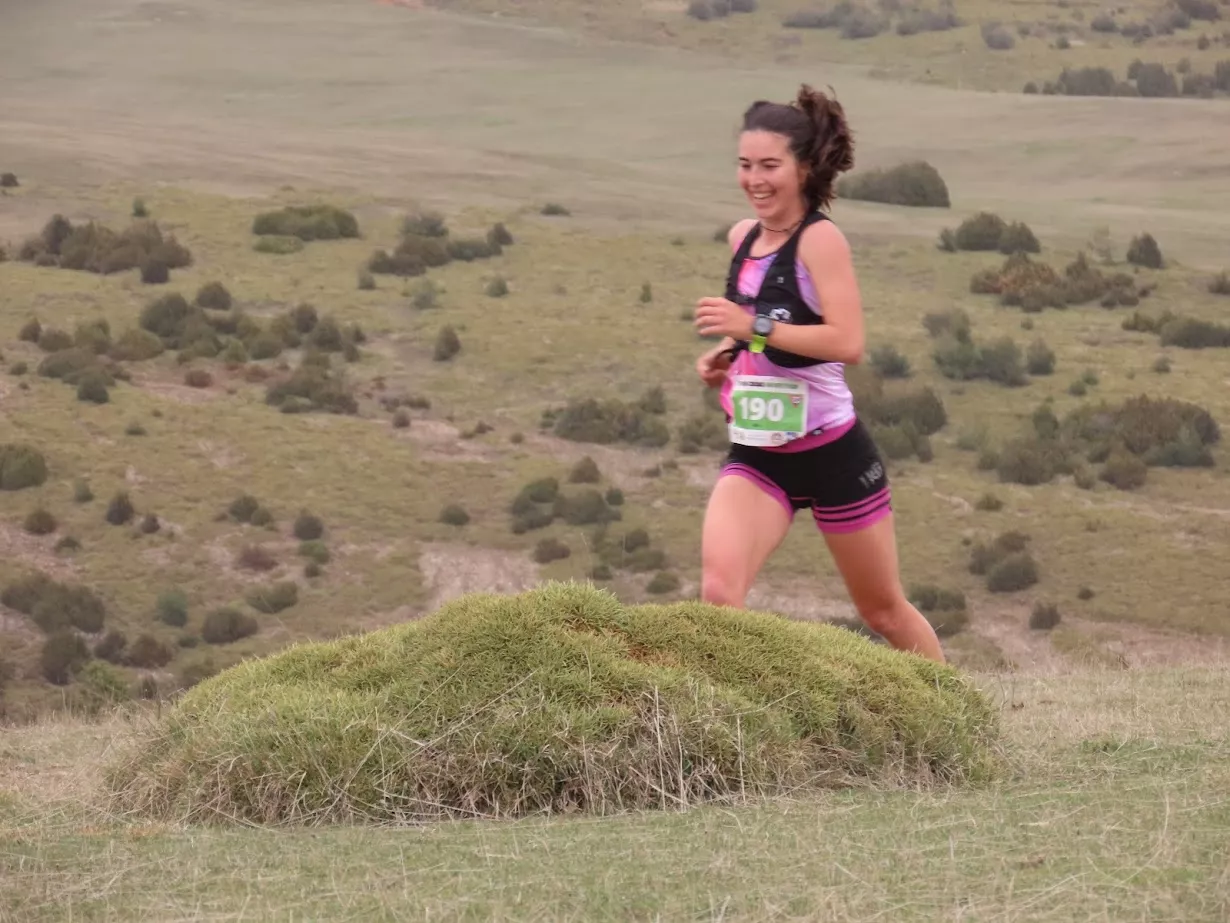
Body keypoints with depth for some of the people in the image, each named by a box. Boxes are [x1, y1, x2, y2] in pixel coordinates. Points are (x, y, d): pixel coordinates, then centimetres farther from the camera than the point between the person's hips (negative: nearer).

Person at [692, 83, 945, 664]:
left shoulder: (819, 239, -15)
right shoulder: (743, 237, 6)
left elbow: (848, 342, -26)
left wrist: (753, 326, -28)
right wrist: (723, 353, 4)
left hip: (831, 452, -5)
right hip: (756, 455, 5)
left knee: (883, 610, 12)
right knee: (718, 586, -22)